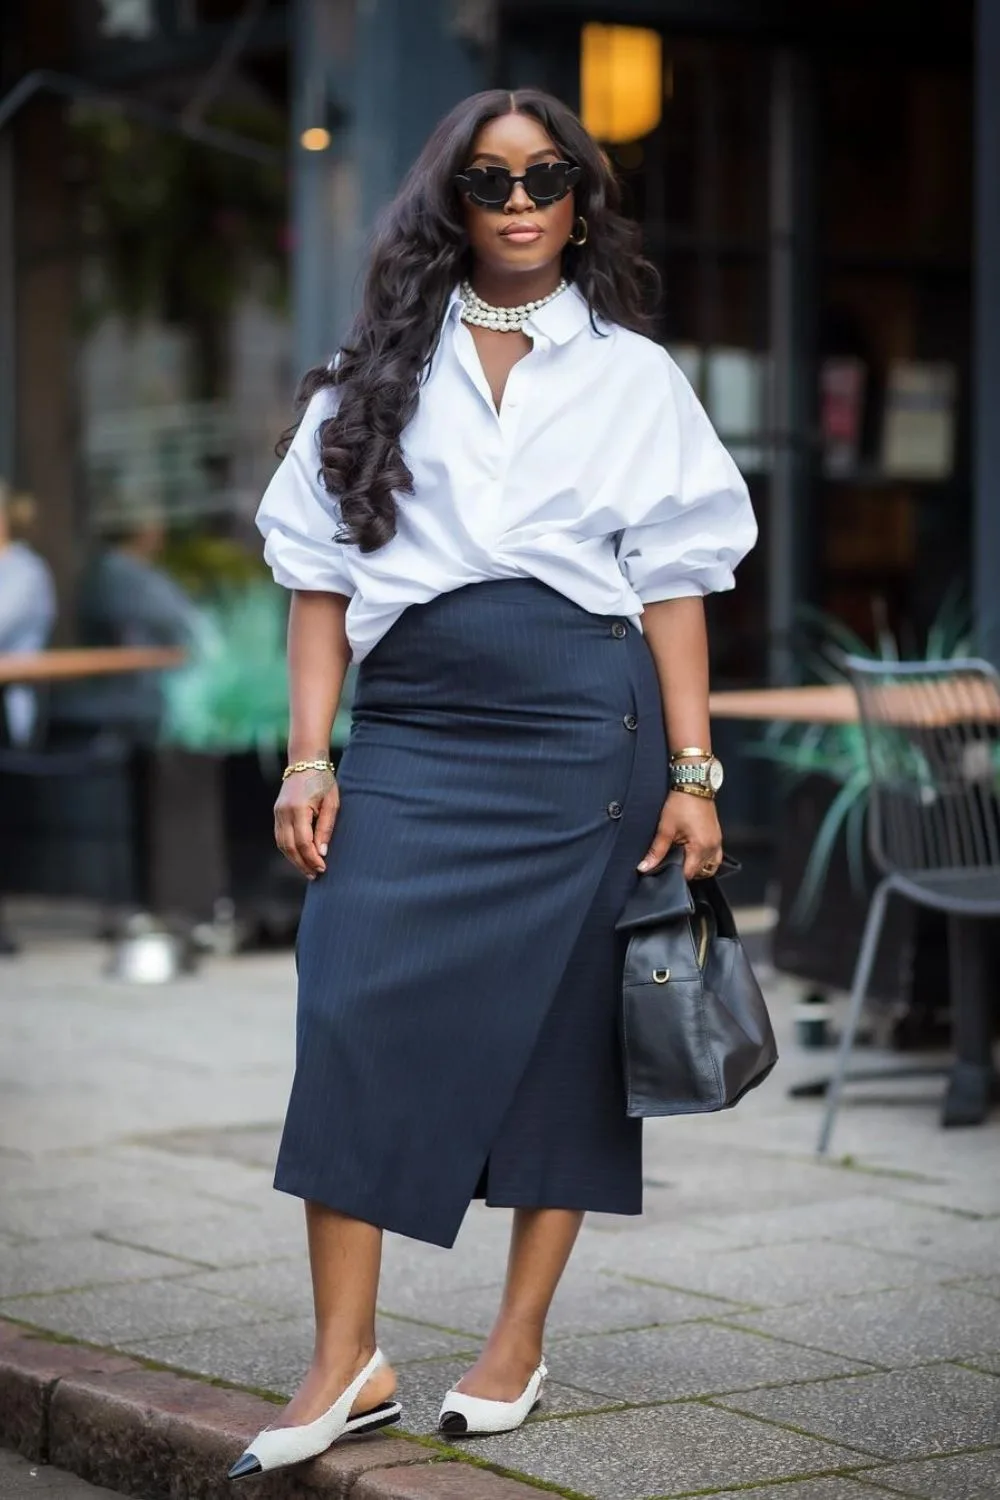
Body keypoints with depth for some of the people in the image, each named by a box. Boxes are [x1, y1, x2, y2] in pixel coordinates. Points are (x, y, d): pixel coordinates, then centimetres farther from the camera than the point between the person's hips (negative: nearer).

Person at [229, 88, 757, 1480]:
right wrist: (308, 759, -1)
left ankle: (518, 1344, 15)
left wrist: (692, 775, -2)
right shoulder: (379, 372, 12)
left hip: (584, 736, -1)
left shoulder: (634, 374, 9)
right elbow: (323, 573, 8)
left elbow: (673, 582, 5)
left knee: (566, 1031, 3)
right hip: (410, 736, 1)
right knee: (356, 1013, -10)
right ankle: (347, 1361, -5)